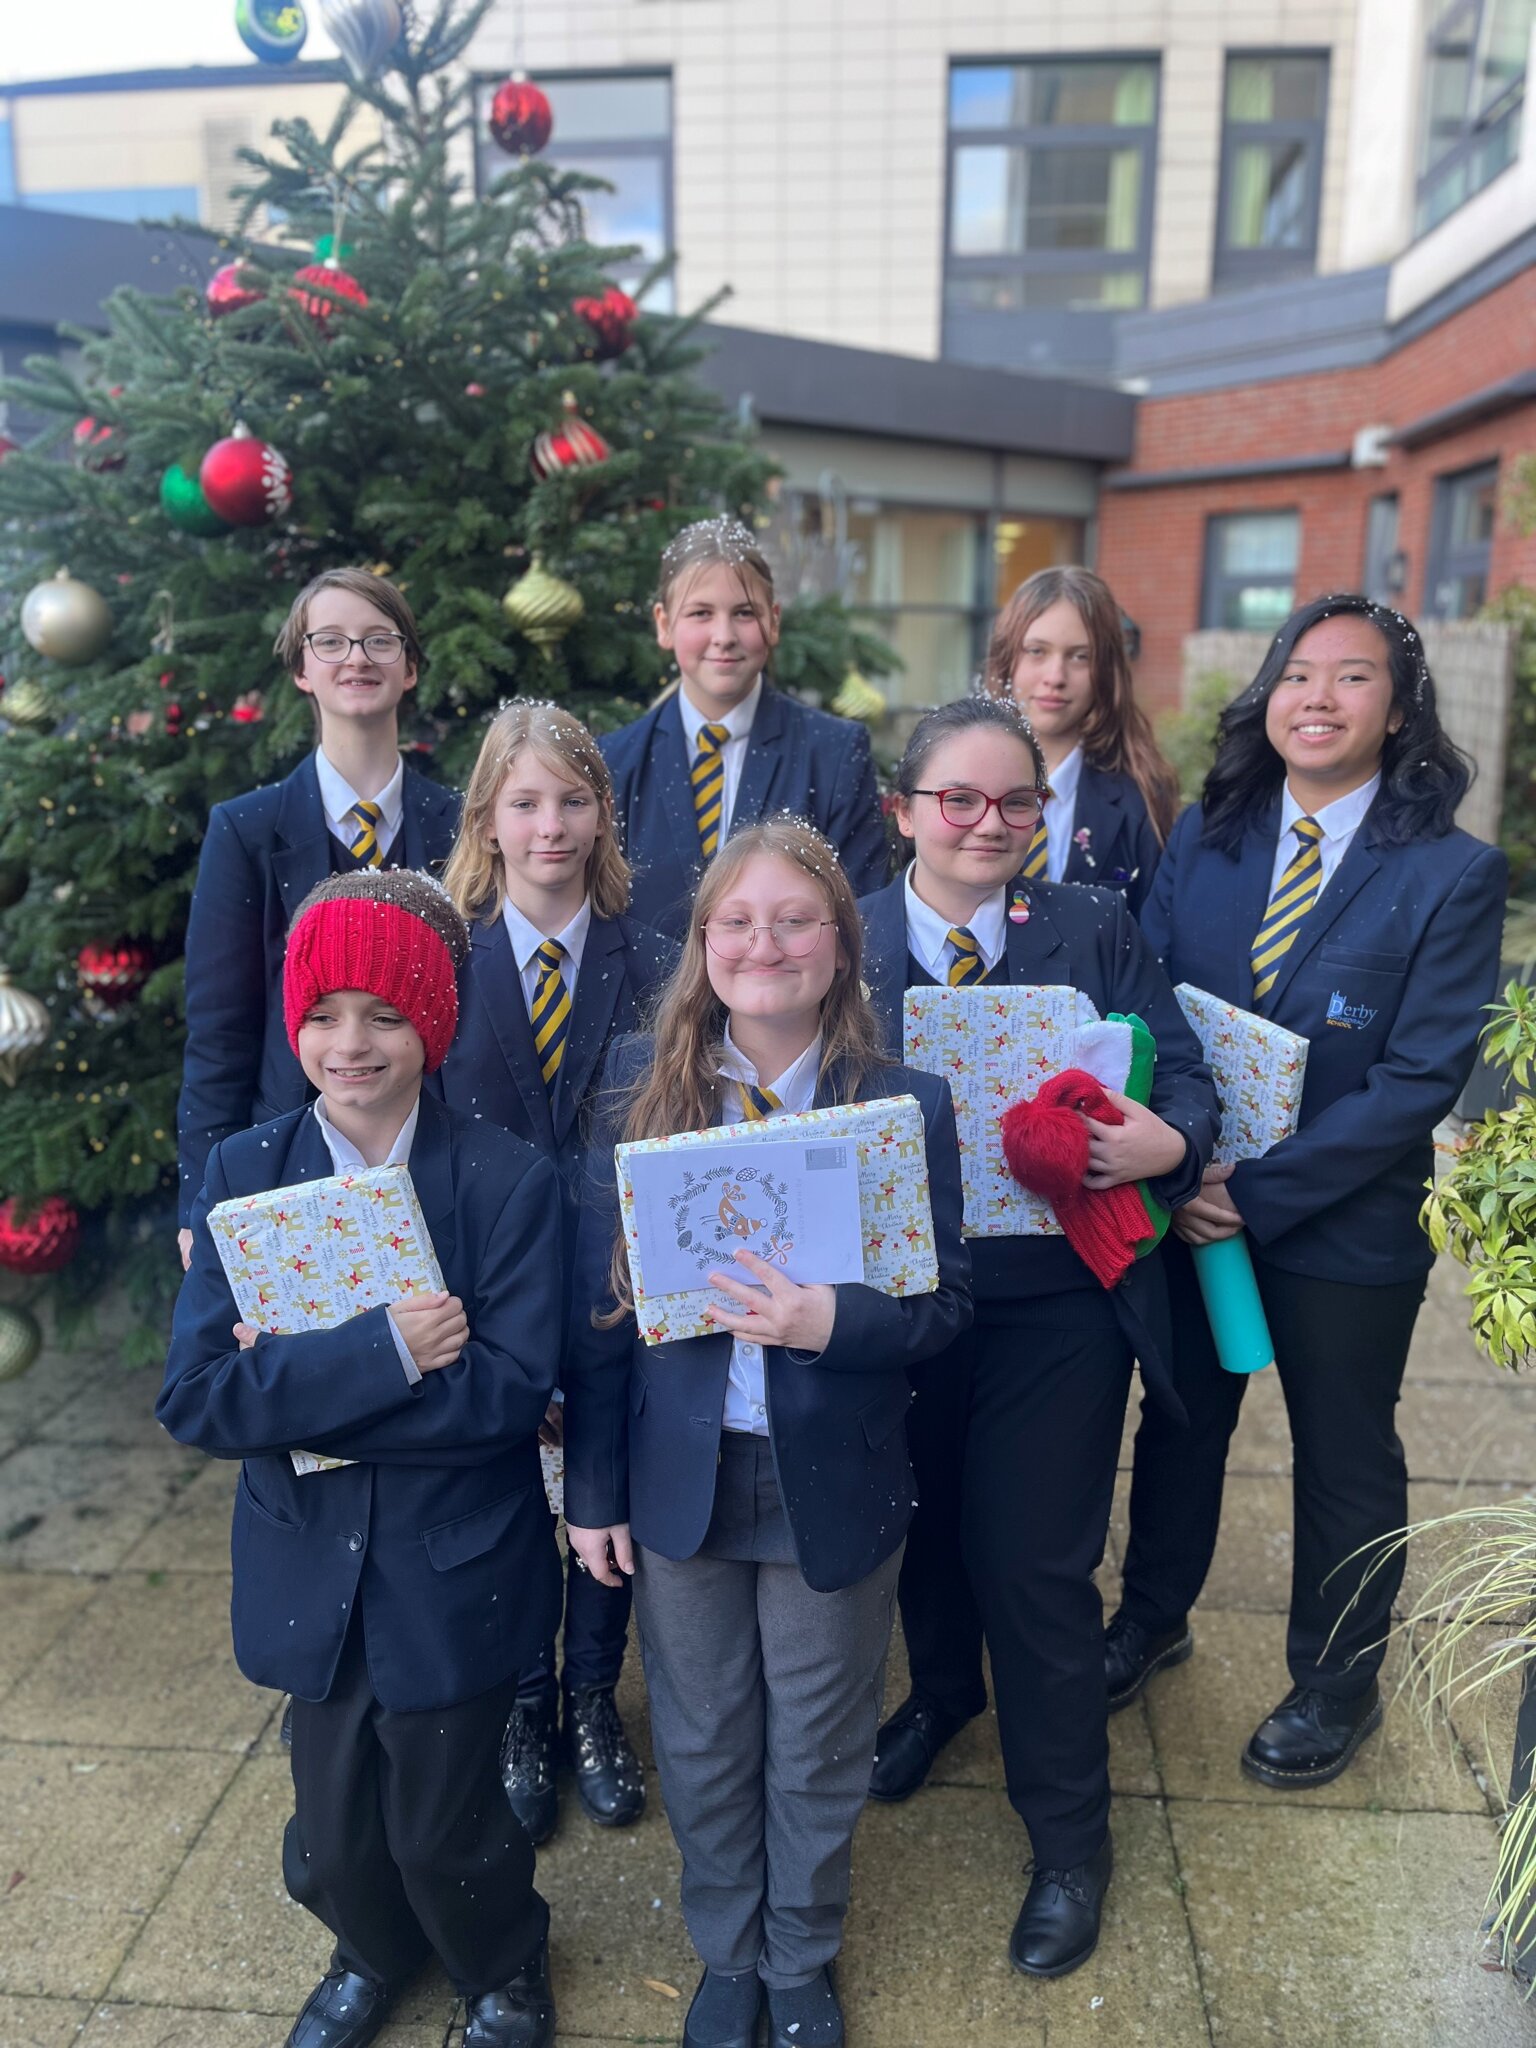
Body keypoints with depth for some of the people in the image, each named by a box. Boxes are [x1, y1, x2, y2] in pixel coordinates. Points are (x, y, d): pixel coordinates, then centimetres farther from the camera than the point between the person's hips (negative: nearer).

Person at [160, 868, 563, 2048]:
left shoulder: (508, 1182, -15)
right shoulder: (243, 1175, -7)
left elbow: (511, 1390, -22)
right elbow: (196, 1397, -14)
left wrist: (298, 1389, -21)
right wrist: (383, 1352, -27)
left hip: (455, 1580, -3)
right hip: (313, 1573, 3)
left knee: (445, 1830, 13)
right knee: (336, 1836, 19)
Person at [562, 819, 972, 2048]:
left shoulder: (907, 1104, -11)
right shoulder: (643, 1084, -6)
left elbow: (947, 1303, -8)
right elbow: (599, 1295, -2)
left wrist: (833, 1321, -28)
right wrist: (594, 1487, 0)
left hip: (832, 1486, -1)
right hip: (679, 1478, 2)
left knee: (818, 1757, 19)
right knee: (702, 1748, 21)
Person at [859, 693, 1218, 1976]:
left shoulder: (1095, 931, -2)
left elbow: (1185, 1079, -4)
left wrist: (1169, 1140, -25)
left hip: (1058, 1307, -1)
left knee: (1035, 1565, 7)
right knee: (924, 1526, 22)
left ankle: (1069, 1834, 31)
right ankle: (941, 1690, 55)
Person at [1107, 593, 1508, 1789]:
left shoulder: (1452, 873, -12)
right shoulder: (1205, 836, 0)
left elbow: (1422, 1078, -16)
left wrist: (1259, 1194, -20)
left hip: (1345, 1228, -3)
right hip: (1186, 1205, 4)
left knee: (1345, 1460, 16)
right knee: (1181, 1420, 21)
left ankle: (1336, 1685, 41)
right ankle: (1153, 1617, 46)